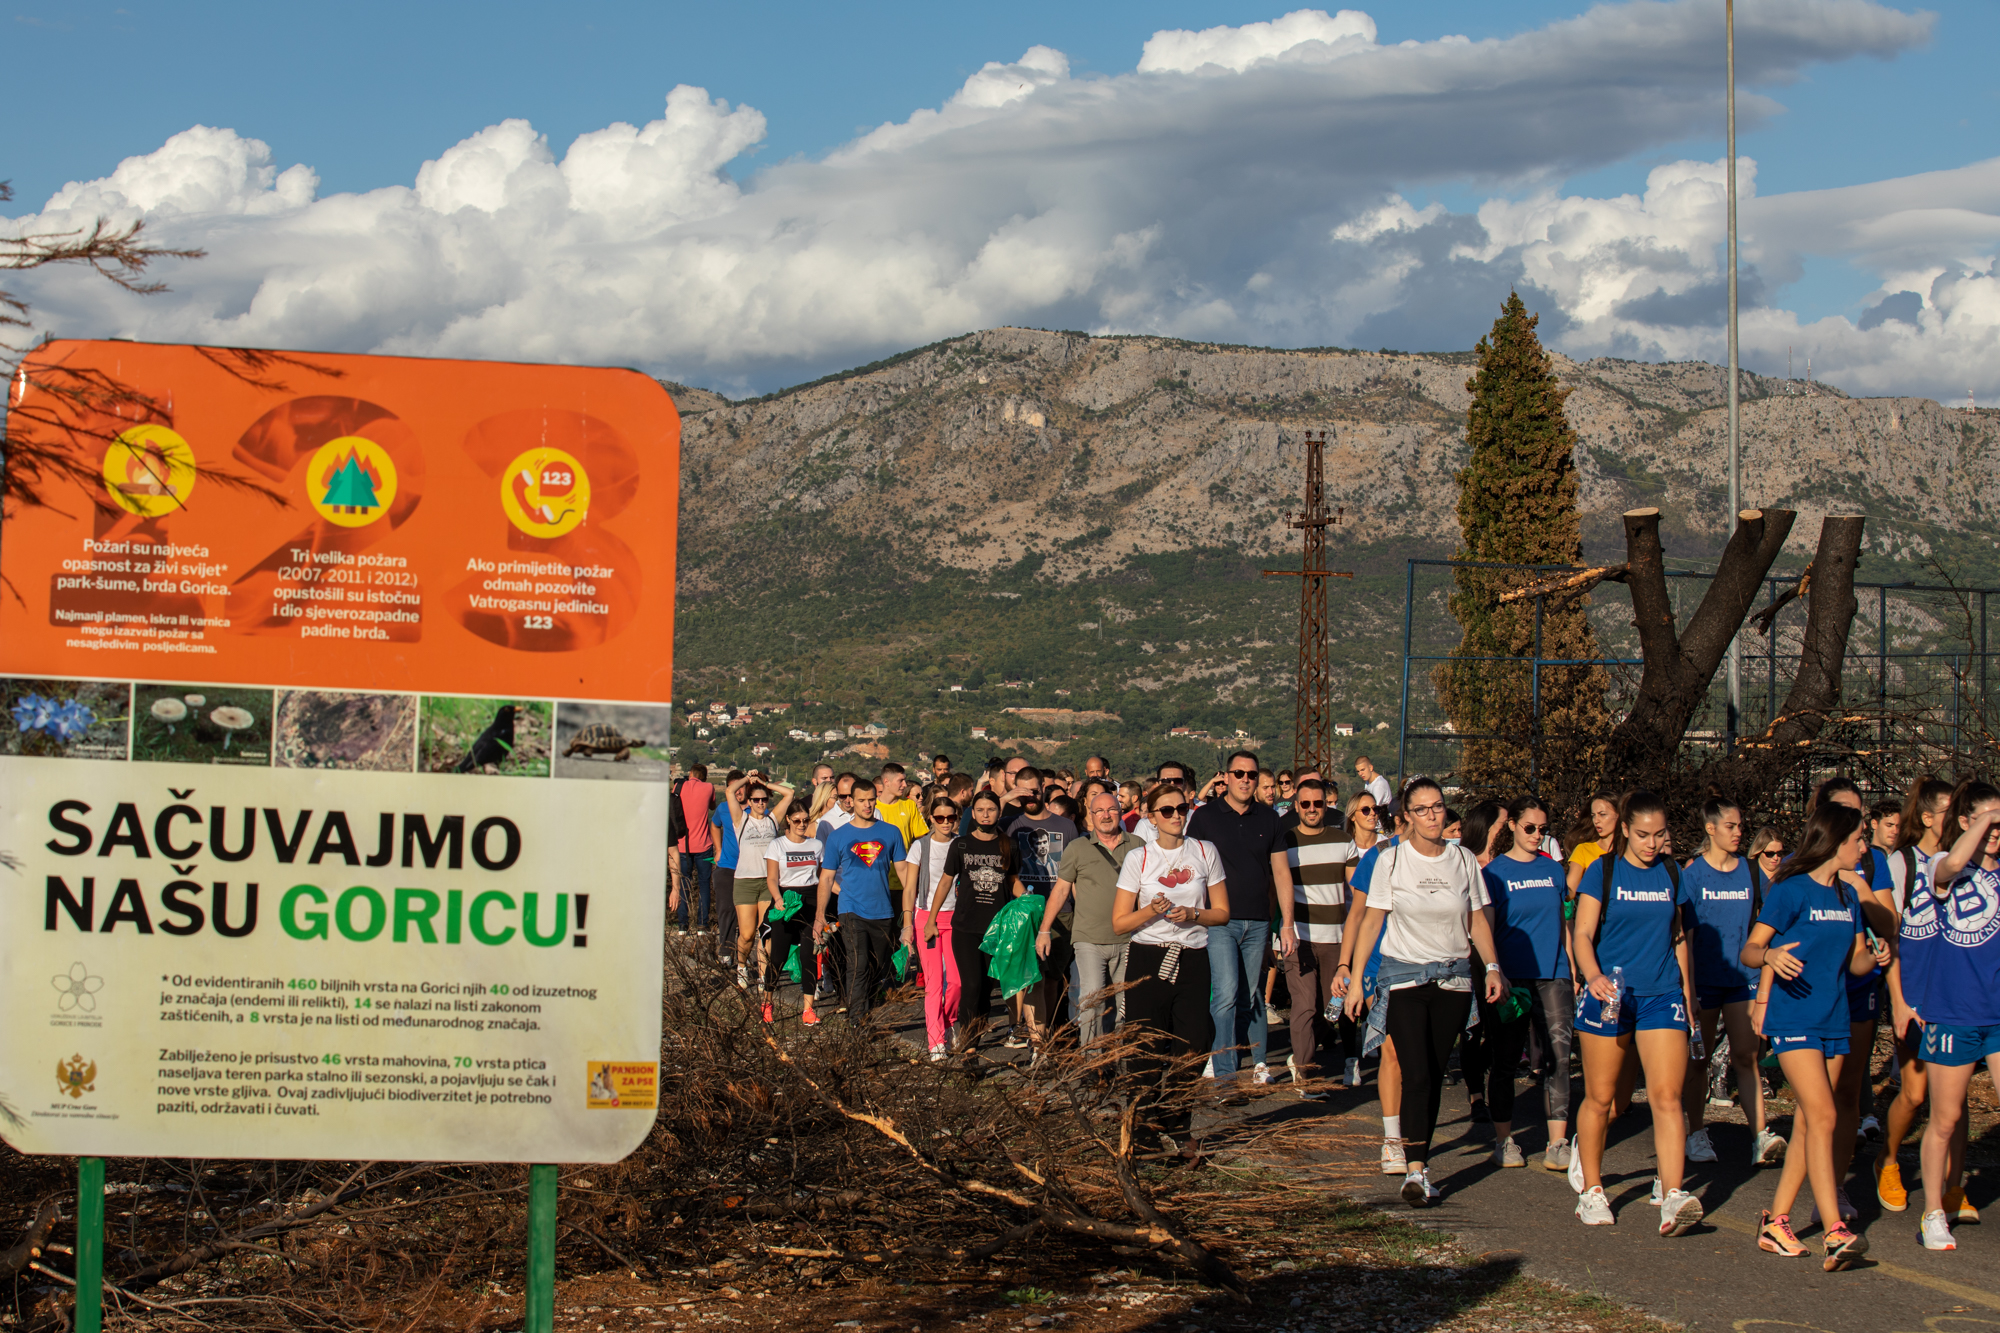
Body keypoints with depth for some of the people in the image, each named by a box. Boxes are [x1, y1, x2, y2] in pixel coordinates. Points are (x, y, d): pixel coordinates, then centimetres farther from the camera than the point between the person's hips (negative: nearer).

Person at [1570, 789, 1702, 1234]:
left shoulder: (1670, 873, 9)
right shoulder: (1603, 871, -2)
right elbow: (1582, 934, -7)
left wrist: (1687, 994, 18)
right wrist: (1594, 976, -26)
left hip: (1661, 995, 2)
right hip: (1610, 993, -2)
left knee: (1667, 1096, -10)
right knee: (1600, 1097, 7)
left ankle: (1673, 1198, -18)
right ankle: (1591, 1189, 23)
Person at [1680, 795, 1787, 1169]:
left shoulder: (1751, 872, 5)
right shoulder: (1691, 874, -4)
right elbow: (1684, 934, -6)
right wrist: (1688, 990, -10)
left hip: (1742, 976, 2)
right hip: (1703, 978, -2)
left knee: (1745, 1055, -6)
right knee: (1699, 1058, 7)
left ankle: (1761, 1138, -12)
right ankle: (1697, 1134, 19)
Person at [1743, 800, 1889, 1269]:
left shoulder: (1848, 897, 12)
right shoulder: (1791, 891, -9)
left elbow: (1855, 961, 18)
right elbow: (1749, 950, -10)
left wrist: (1874, 957, -5)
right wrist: (1771, 956, -32)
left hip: (1834, 1021, 8)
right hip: (1793, 1018, -7)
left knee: (1809, 1123, 9)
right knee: (1822, 1116, -16)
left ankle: (1776, 1221, 18)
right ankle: (1835, 1234, -21)